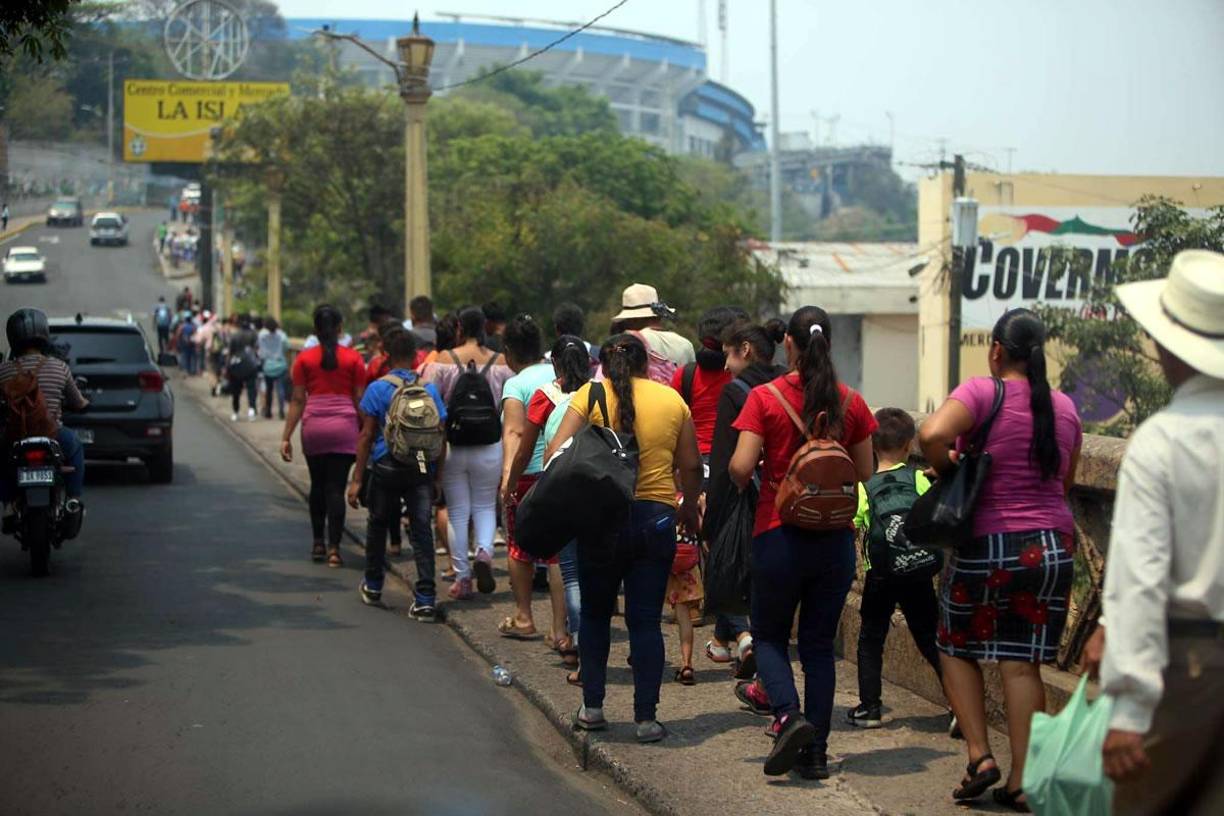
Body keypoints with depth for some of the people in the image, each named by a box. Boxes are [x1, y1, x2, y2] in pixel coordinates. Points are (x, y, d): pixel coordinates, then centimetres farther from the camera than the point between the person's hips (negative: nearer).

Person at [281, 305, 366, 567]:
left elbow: (298, 400, 1)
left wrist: (286, 437, 4)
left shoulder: (304, 359, 3)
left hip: (313, 427, 1)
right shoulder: (353, 358, 1)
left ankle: (318, 543, 22)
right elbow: (360, 399, 2)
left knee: (318, 486, 17)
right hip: (344, 427, -1)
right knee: (336, 488, 0)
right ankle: (334, 548, -6)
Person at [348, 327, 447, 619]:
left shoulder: (378, 389, -4)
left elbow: (366, 435, -5)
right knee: (422, 530, 0)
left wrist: (356, 479, -2)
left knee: (378, 525, 19)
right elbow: (440, 435, 2)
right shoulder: (429, 389, 3)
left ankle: (373, 586, 33)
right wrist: (438, 475, 10)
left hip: (386, 467, -1)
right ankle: (425, 599, -8)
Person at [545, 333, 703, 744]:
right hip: (656, 517, 1)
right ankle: (646, 717, 3)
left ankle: (592, 706, 18)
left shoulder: (591, 394, -1)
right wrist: (689, 508, 21)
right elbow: (691, 467, 7)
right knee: (646, 620, 5)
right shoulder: (672, 399, 5)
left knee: (595, 614, 16)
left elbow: (556, 453, -10)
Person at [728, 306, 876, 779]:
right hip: (835, 539, 3)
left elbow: (740, 467, -15)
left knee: (769, 636, 14)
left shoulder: (764, 398, -9)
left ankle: (788, 715, -12)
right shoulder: (851, 403, 0)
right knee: (819, 644, 12)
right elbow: (864, 474, 6)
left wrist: (742, 480, 7)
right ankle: (816, 751, 10)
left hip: (779, 535, -3)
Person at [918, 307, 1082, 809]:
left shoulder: (983, 393, -10)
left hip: (988, 544, -4)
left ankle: (980, 757, 7)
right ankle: (1021, 783, 5)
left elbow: (932, 434, -27)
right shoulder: (1065, 408, 7)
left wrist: (943, 467, -9)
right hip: (1052, 547, 4)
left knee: (958, 649, 16)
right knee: (1023, 664, 7)